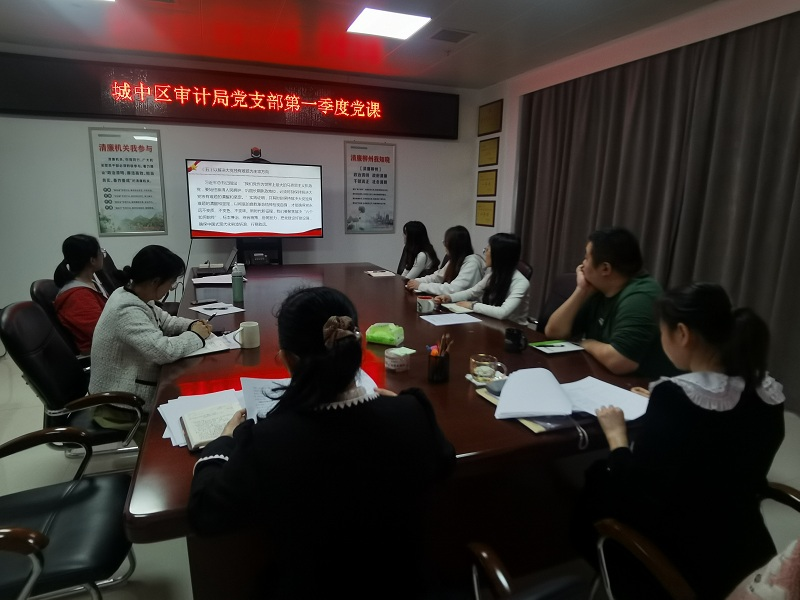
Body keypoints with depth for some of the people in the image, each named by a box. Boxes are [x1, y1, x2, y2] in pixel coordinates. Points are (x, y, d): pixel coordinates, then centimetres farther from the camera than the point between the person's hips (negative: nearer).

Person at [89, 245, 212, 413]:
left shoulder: (132, 294, 0)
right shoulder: (127, 312, -29)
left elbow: (162, 320, 14)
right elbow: (164, 350, -34)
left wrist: (191, 325, -4)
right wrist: (196, 336, -18)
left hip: (132, 383, 8)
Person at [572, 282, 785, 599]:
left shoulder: (674, 396, -27)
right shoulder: (769, 394, -6)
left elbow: (636, 490, -20)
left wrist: (616, 435, -5)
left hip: (688, 562, -6)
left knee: (598, 480, 18)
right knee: (606, 474, 21)